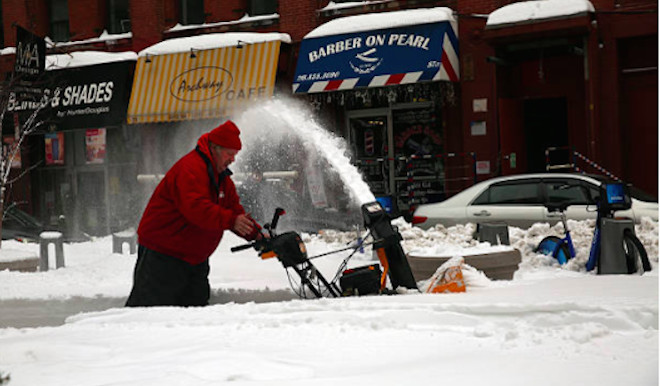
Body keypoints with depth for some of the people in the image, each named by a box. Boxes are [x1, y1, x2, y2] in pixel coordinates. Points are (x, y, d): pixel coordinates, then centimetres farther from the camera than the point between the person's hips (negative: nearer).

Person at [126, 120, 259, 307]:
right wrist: (230, 220, -41)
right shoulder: (190, 168, -19)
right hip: (162, 252, -10)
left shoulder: (222, 178, 13)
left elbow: (235, 210, 11)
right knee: (149, 306, -8)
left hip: (194, 257, 10)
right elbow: (195, 207, -34)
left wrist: (256, 234, -5)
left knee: (197, 303, 10)